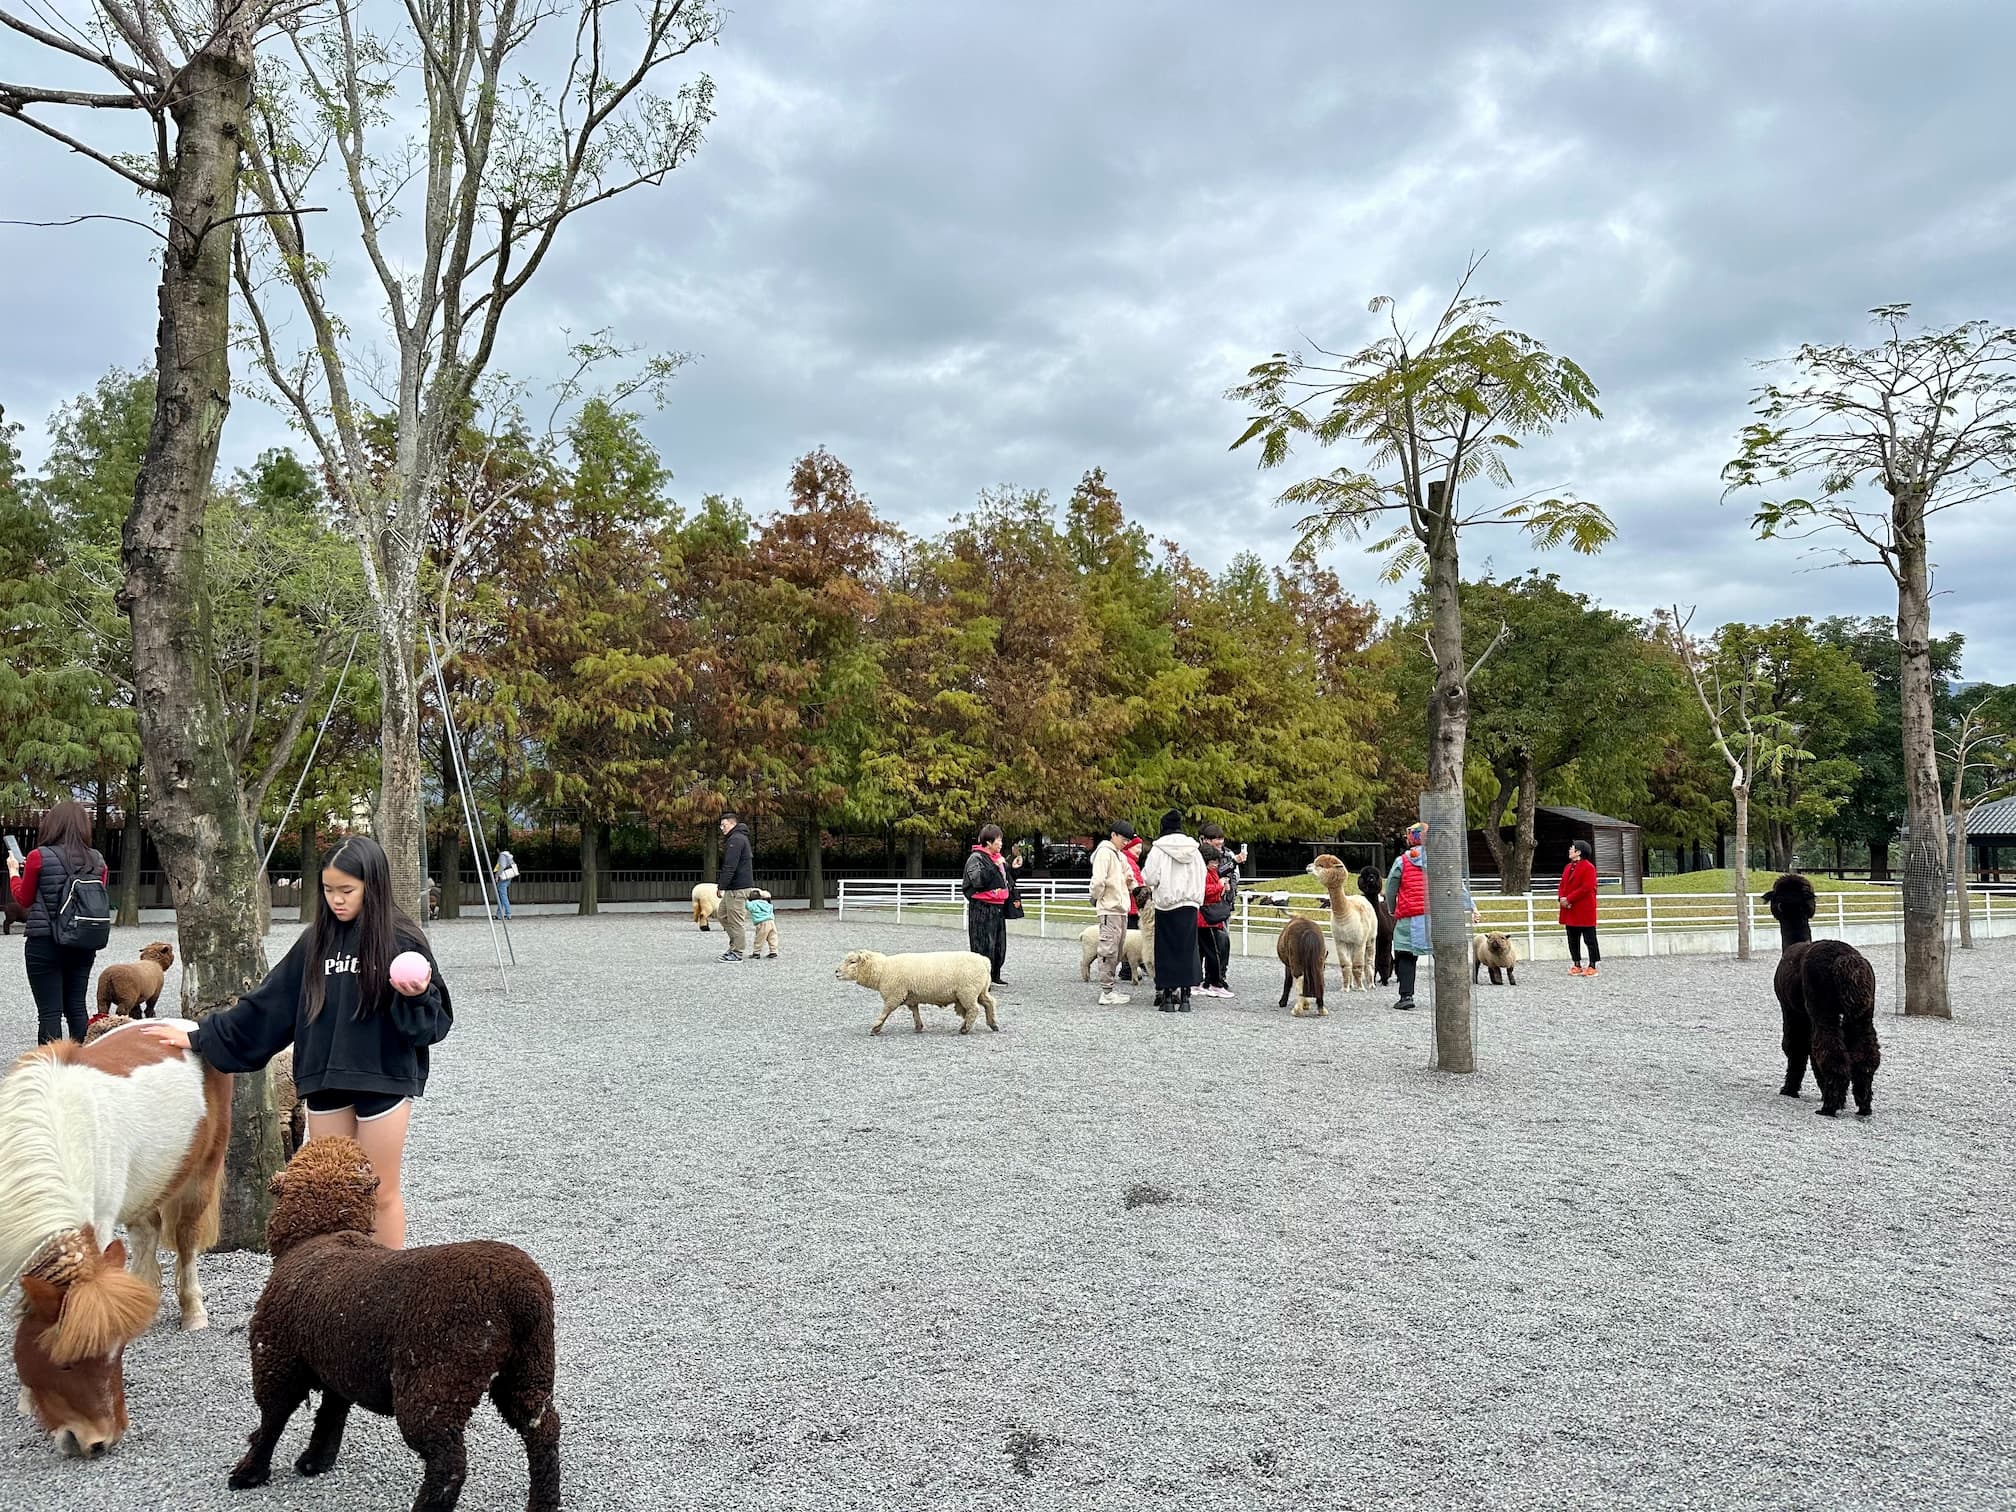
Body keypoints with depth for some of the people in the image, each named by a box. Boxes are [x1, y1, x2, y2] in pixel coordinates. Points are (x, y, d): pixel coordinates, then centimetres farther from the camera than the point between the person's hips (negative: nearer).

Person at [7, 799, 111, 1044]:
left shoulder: (39, 857, -10)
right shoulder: (97, 861, 2)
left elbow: (24, 900, 1)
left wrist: (13, 872, 18)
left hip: (44, 943, -5)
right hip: (84, 944, 5)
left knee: (49, 1012, -1)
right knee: (76, 1006, 13)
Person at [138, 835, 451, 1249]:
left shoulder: (402, 940, -8)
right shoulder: (316, 940, 5)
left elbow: (434, 1021, -6)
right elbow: (267, 1004, 10)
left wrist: (415, 996, -27)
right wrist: (199, 1037, 10)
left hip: (383, 1079, -4)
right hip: (324, 1080, 5)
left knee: (381, 1194, 4)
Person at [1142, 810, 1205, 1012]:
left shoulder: (1159, 849, -6)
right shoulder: (1194, 851, 7)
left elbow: (1150, 877, -9)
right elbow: (1201, 878, 10)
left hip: (1166, 906, -3)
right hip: (1190, 905, 3)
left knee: (1166, 950, 4)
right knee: (1187, 950, 6)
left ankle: (1167, 997, 3)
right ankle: (1184, 997, 5)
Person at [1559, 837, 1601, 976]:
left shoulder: (1588, 867, -11)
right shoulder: (1568, 867, 15)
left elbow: (1586, 888, -19)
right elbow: (1562, 885, 16)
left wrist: (1569, 899, -19)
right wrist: (1562, 897, -5)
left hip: (1584, 911, -8)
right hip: (1570, 911, 8)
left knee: (1589, 939, 0)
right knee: (1573, 940, 11)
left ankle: (1592, 966, 5)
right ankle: (1577, 966, 18)